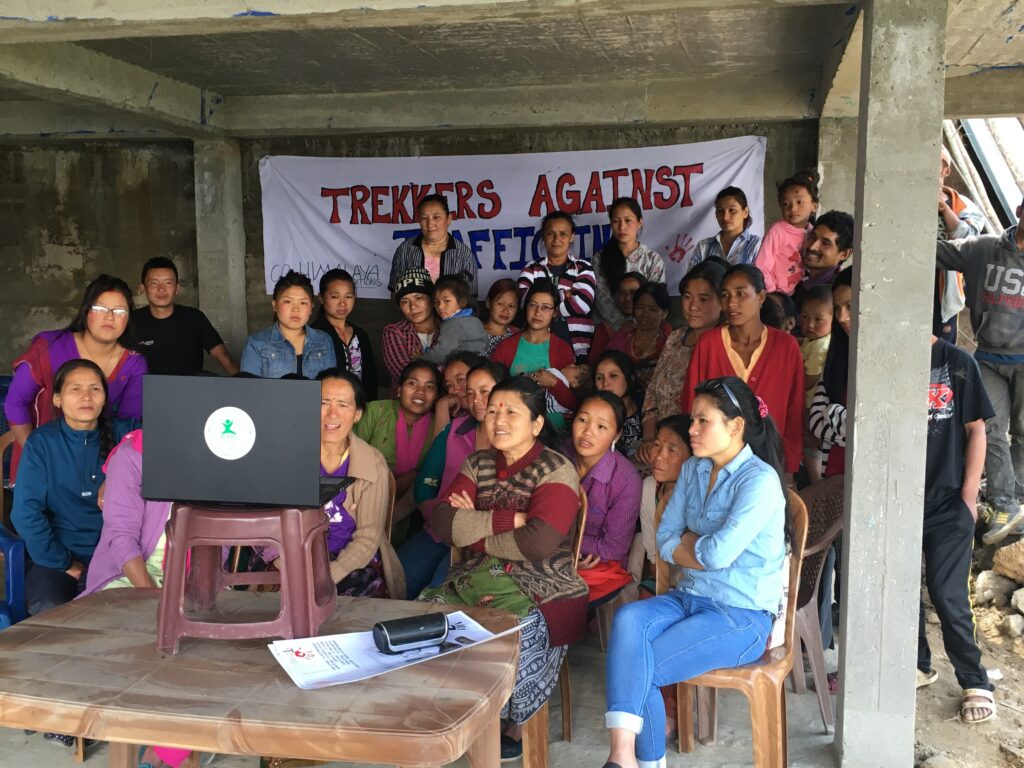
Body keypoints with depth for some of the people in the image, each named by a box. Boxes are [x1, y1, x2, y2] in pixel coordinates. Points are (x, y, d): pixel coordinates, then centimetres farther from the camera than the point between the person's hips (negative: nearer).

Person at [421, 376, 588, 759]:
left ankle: (517, 729, -1)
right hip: (476, 579, 5)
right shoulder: (477, 464, 10)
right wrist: (509, 519, -14)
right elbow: (442, 523, -4)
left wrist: (474, 532, -8)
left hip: (542, 588, -5)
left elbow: (539, 541, -21)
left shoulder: (557, 470, -6)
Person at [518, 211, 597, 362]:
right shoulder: (531, 271, 11)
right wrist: (563, 295, -4)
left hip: (578, 349, 0)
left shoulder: (583, 268, 9)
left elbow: (582, 303, -8)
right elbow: (526, 301, -7)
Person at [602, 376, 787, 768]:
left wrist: (688, 541, -3)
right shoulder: (693, 469, 9)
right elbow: (665, 540, 7)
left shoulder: (760, 481, -15)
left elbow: (718, 552, -23)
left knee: (638, 670, -21)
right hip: (690, 596, 6)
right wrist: (704, 547, -10)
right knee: (628, 617, -26)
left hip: (741, 616, -6)